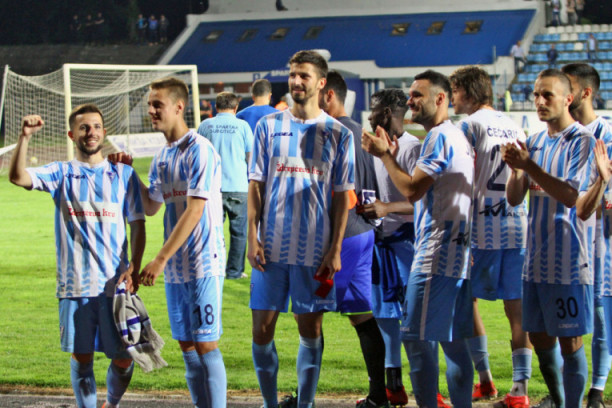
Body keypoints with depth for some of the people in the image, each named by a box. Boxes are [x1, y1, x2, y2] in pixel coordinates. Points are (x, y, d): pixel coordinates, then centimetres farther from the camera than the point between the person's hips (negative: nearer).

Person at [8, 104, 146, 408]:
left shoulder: (123, 174, 8)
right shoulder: (61, 174, 5)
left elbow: (137, 224, 7)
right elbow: (18, 177, -11)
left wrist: (134, 267, -7)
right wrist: (24, 138, -26)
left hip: (115, 282, 0)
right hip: (75, 284, 0)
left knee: (124, 357, 2)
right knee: (81, 357, 4)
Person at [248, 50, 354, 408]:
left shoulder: (339, 134, 3)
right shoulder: (269, 127, 6)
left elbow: (342, 197, 3)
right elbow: (255, 186, 6)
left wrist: (335, 250, -4)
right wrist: (252, 238, -4)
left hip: (315, 251, -1)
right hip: (271, 247, 1)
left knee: (311, 329, 4)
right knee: (262, 328, 1)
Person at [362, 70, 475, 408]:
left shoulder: (439, 137, -11)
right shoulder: (458, 137, 20)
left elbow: (412, 190, -17)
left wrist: (385, 155, -7)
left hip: (436, 254, -10)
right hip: (460, 253, 10)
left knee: (417, 339, -8)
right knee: (453, 340, 11)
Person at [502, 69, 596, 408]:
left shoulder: (582, 141, -9)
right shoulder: (535, 142, 11)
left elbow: (571, 196, -19)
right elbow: (514, 199, 8)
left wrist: (530, 166, -24)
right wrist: (516, 169, -11)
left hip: (569, 261, -7)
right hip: (537, 259, 7)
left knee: (570, 342, -3)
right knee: (539, 337, 14)